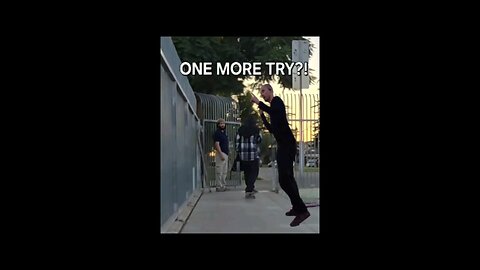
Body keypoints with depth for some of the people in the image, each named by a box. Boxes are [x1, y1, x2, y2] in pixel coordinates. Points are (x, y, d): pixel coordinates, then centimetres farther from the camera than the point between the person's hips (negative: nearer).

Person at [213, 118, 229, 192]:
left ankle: (223, 185, 17)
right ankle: (219, 186, -6)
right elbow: (217, 144, -17)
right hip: (220, 153, -9)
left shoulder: (224, 132, 18)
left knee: (224, 171, 12)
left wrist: (226, 154, 17)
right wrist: (221, 154, -23)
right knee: (219, 171, -8)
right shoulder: (217, 133, -9)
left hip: (225, 153, 9)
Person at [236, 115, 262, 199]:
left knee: (247, 172, 15)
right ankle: (248, 190, -12)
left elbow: (237, 141, 5)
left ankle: (250, 188, 26)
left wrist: (238, 151, 14)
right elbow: (259, 140, 2)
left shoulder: (240, 130, 6)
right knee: (253, 172, 0)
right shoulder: (256, 130, -4)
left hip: (243, 155, 4)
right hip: (254, 154, -4)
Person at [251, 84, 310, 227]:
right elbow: (272, 129, 27)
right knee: (287, 178, 16)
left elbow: (277, 112, -29)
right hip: (283, 145, 11)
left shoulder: (277, 101, -5)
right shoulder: (273, 107, 22)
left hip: (287, 144, -11)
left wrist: (259, 103, -26)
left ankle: (302, 210, -18)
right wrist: (262, 115, 25)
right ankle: (297, 207, 24)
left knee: (284, 179, -18)